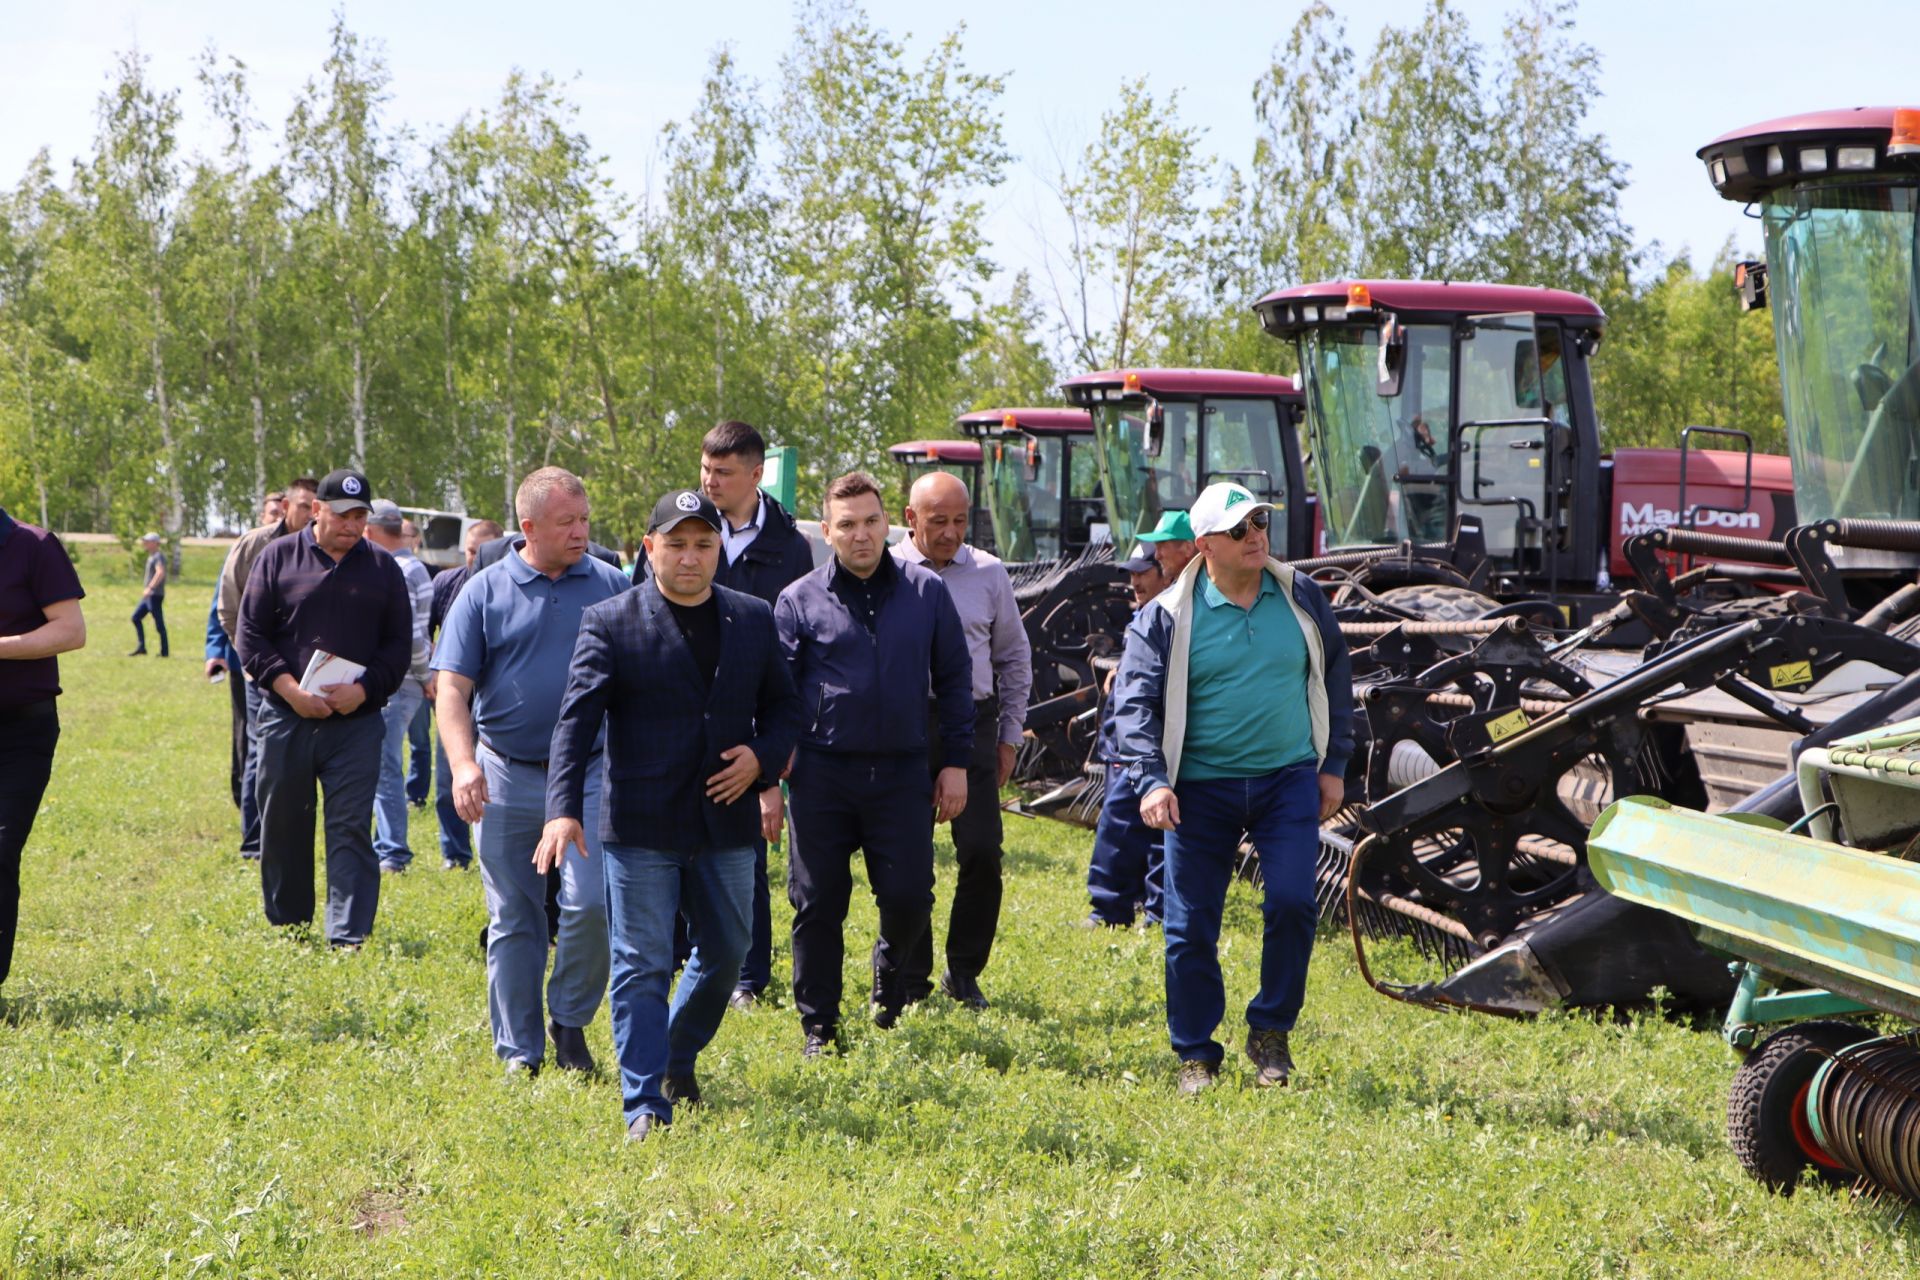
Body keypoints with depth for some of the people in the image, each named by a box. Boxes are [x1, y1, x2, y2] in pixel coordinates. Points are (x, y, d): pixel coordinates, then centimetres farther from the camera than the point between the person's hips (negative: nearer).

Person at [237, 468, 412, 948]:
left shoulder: (383, 568, 7)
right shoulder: (278, 557, 3)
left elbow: (400, 644, 6)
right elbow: (250, 633, 1)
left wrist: (364, 689, -11)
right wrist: (290, 689, -11)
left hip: (357, 722, 0)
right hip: (285, 717, 0)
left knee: (351, 829, -6)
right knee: (282, 830, 8)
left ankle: (349, 937, -7)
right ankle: (285, 930, 22)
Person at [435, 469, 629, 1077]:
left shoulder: (613, 587, 5)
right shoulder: (485, 591, 2)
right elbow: (452, 689, -1)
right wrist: (463, 765, -16)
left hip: (589, 775, 0)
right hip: (507, 778, 0)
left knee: (590, 904, -13)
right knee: (513, 920, 7)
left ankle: (570, 1022, 10)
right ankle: (519, 1051, 18)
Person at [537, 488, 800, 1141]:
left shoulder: (753, 619, 8)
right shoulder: (611, 622, -5)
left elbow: (782, 703, 16)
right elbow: (576, 720, -11)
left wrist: (763, 758, -5)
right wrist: (563, 808, -23)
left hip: (726, 820, 4)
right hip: (642, 825, -4)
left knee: (726, 951, 15)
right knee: (642, 965, -2)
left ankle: (680, 1057, 39)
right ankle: (645, 1105, 3)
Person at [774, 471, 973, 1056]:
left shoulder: (927, 591, 6)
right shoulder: (799, 601, 2)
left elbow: (954, 678, 10)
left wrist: (955, 762, 7)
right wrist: (774, 765, -3)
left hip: (902, 772, 1)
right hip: (823, 772, -1)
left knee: (909, 896, -2)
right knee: (817, 904, 3)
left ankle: (889, 975, 31)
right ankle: (818, 1024, 17)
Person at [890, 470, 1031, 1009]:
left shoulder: (989, 574, 8)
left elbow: (1014, 657, 17)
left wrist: (1010, 735, 13)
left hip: (973, 726, 1)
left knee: (982, 853, -5)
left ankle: (964, 974, 11)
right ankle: (908, 979, 14)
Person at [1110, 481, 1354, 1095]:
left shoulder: (1301, 598, 5)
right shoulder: (1166, 617, -4)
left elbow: (1334, 679, 15)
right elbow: (1133, 703, -6)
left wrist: (1333, 765, 12)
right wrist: (1150, 780, -18)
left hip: (1289, 780, 1)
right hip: (1201, 788, -1)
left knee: (1291, 902, -13)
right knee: (1190, 927, 1)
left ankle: (1270, 1032, 9)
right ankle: (1196, 1055, 17)